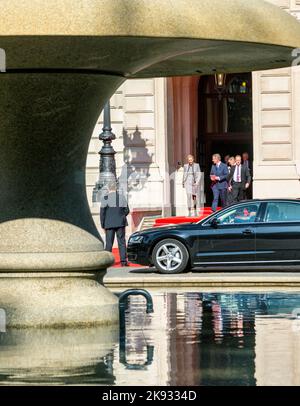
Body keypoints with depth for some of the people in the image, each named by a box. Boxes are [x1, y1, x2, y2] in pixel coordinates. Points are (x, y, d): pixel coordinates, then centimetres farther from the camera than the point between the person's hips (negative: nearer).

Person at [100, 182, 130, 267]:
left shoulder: (105, 198, -4)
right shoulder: (121, 196, 3)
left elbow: (102, 212, -5)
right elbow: (126, 210, 8)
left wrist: (103, 225, 2)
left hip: (109, 223, -2)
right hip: (120, 223, 2)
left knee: (109, 243, 2)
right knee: (121, 242, 4)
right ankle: (123, 261, -2)